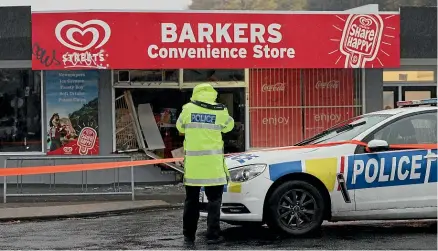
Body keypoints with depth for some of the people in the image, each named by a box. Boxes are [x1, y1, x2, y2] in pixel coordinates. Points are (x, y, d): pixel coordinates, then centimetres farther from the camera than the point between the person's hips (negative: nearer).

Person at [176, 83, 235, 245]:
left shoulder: (188, 109, 2)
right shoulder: (220, 111, -2)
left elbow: (180, 127, 16)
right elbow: (229, 126, 15)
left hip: (192, 162, 2)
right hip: (213, 163, -2)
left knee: (191, 200, 12)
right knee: (214, 199, 7)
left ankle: (189, 235, 17)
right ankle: (213, 235, 2)